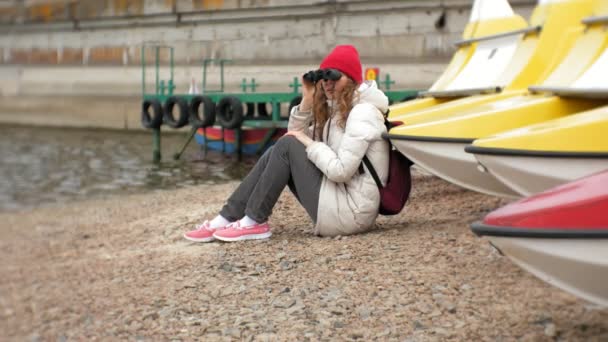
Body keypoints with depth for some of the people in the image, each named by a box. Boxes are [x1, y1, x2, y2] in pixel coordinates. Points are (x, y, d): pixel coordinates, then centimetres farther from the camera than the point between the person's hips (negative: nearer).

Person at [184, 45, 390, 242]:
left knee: (287, 145, -14)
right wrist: (307, 101, -1)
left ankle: (254, 223, -8)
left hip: (351, 210, -9)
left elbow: (341, 171, -23)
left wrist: (308, 143, -12)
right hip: (338, 199, 9)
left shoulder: (363, 113, -15)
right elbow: (298, 135, 11)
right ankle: (227, 218, -1)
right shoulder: (337, 108, 16)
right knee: (275, 153, 3)